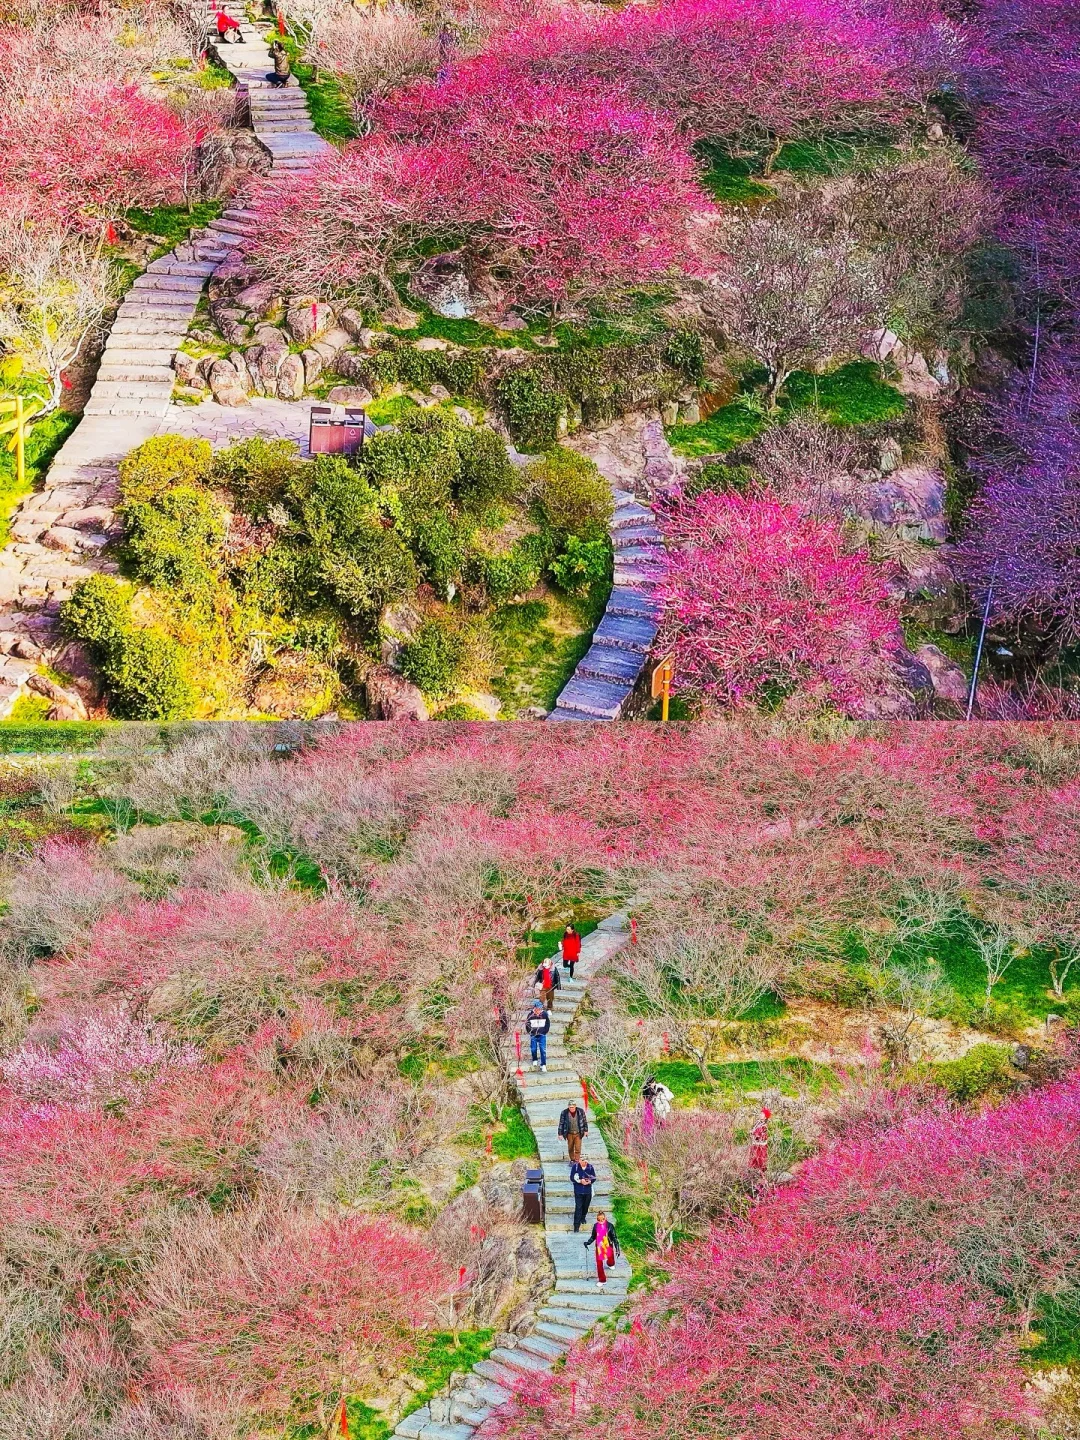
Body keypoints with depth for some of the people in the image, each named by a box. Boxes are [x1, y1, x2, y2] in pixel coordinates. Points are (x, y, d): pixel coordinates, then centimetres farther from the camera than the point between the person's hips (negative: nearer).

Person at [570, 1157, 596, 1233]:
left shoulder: (590, 1167, -6)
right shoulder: (575, 1167, -10)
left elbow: (594, 1178, 3)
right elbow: (572, 1178, -7)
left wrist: (589, 1181, -19)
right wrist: (580, 1181, -22)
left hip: (588, 1191, 3)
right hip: (578, 1191, -3)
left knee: (585, 1206, 17)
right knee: (578, 1208, -7)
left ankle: (583, 1217, 45)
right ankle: (576, 1225, -4)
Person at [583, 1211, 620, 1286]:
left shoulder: (609, 1226, -18)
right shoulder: (596, 1226, -9)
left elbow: (614, 1237, -12)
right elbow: (593, 1237, 5)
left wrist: (617, 1248, -14)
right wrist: (588, 1242, -10)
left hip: (608, 1246, -1)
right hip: (599, 1247, 1)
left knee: (610, 1260, 22)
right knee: (599, 1264, 0)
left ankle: (610, 1264, 61)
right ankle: (602, 1280, 14)